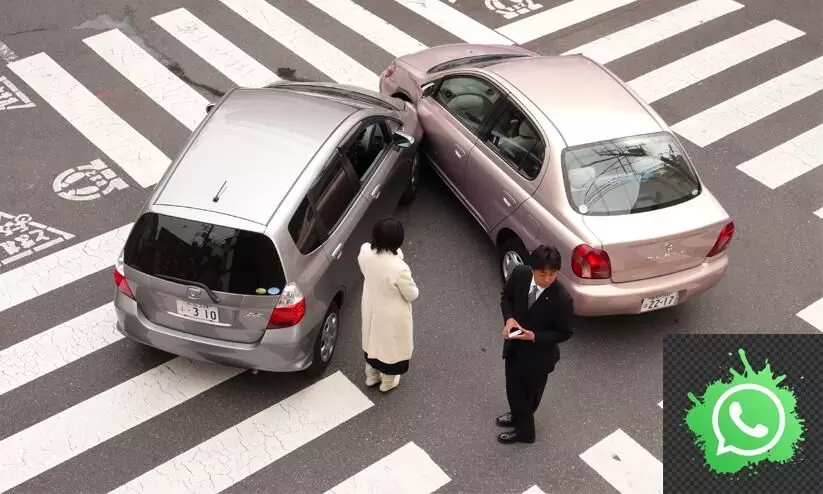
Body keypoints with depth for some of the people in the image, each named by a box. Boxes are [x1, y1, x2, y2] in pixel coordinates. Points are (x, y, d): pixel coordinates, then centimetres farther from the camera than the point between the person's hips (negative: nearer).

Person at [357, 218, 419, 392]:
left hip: (370, 307, 5)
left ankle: (371, 376, 56)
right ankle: (388, 382, 50)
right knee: (391, 344, 24)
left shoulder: (365, 251, -23)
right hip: (392, 315, -5)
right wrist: (413, 287, 1)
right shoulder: (399, 268, -39)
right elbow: (412, 295, -20)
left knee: (373, 339, 31)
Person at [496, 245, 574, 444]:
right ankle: (518, 415, 58)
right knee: (513, 386, 27)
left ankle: (524, 430, 46)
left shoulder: (562, 299, -31)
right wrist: (509, 318, -19)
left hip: (539, 353, -5)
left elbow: (564, 333, -17)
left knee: (530, 393, 19)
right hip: (514, 344, 5)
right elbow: (506, 296, 0)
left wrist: (534, 337, -29)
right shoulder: (520, 274, -20)